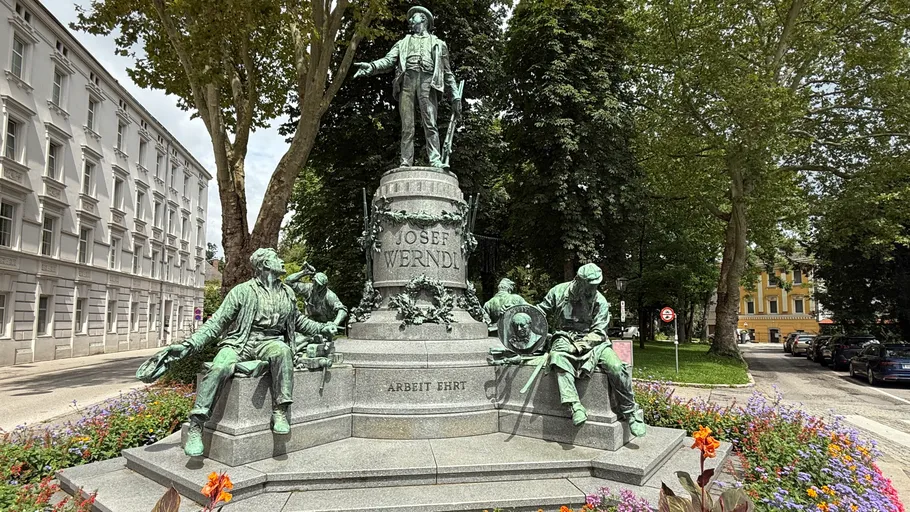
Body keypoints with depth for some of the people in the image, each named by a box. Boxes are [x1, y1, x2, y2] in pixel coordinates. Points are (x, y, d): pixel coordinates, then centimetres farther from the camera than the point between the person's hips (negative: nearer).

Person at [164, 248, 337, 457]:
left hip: (271, 342, 2)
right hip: (240, 343, -2)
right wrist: (189, 345, -9)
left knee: (282, 351, -35)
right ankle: (195, 426, -25)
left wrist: (321, 328, 21)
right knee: (219, 367, -33)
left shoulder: (287, 293, 18)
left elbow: (297, 320, 33)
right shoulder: (242, 291, 4)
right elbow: (216, 323, 2)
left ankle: (280, 412, -29)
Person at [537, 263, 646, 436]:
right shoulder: (559, 291, 0)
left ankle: (630, 412, -7)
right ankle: (575, 406, -41)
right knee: (559, 358, -37)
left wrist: (582, 344, -21)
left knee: (616, 367, -24)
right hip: (565, 338, 0)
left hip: (592, 340, 1)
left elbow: (598, 332, -6)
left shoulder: (600, 301, -2)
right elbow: (540, 312, 12)